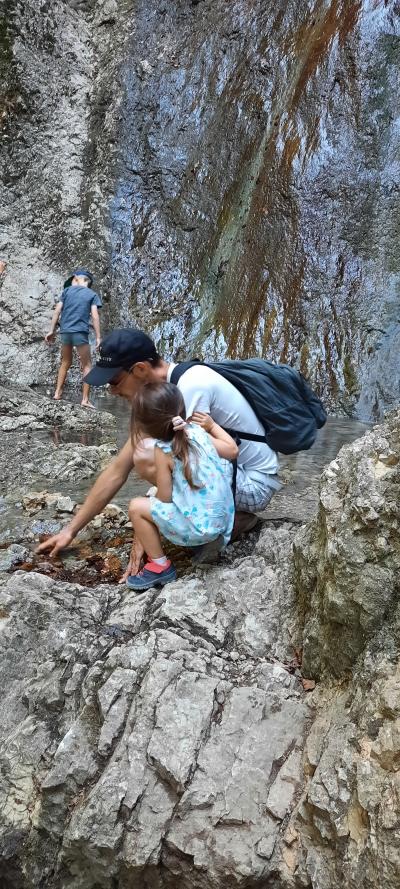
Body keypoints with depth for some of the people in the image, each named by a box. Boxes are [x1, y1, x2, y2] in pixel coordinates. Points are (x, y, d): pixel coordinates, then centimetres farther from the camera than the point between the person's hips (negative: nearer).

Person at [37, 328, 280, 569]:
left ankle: (229, 520, -7)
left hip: (254, 484, -9)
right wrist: (71, 530, 7)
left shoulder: (192, 384, -25)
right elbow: (117, 471, 5)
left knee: (147, 458, -24)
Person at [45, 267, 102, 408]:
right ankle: (85, 399, -4)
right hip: (81, 332, -3)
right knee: (87, 365, 4)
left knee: (65, 363, 21)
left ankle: (57, 393, 20)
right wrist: (98, 337, -5)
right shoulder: (92, 294, 7)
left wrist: (51, 331, 10)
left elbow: (57, 311, 6)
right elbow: (95, 316, -4)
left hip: (65, 332, 3)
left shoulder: (67, 291, 13)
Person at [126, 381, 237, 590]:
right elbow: (232, 450, 12)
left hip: (198, 528, -7)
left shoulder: (163, 450, -14)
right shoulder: (197, 432, 1)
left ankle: (160, 567, 7)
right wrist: (212, 425, 21)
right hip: (224, 520, 7)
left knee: (137, 507, 1)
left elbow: (164, 497, -11)